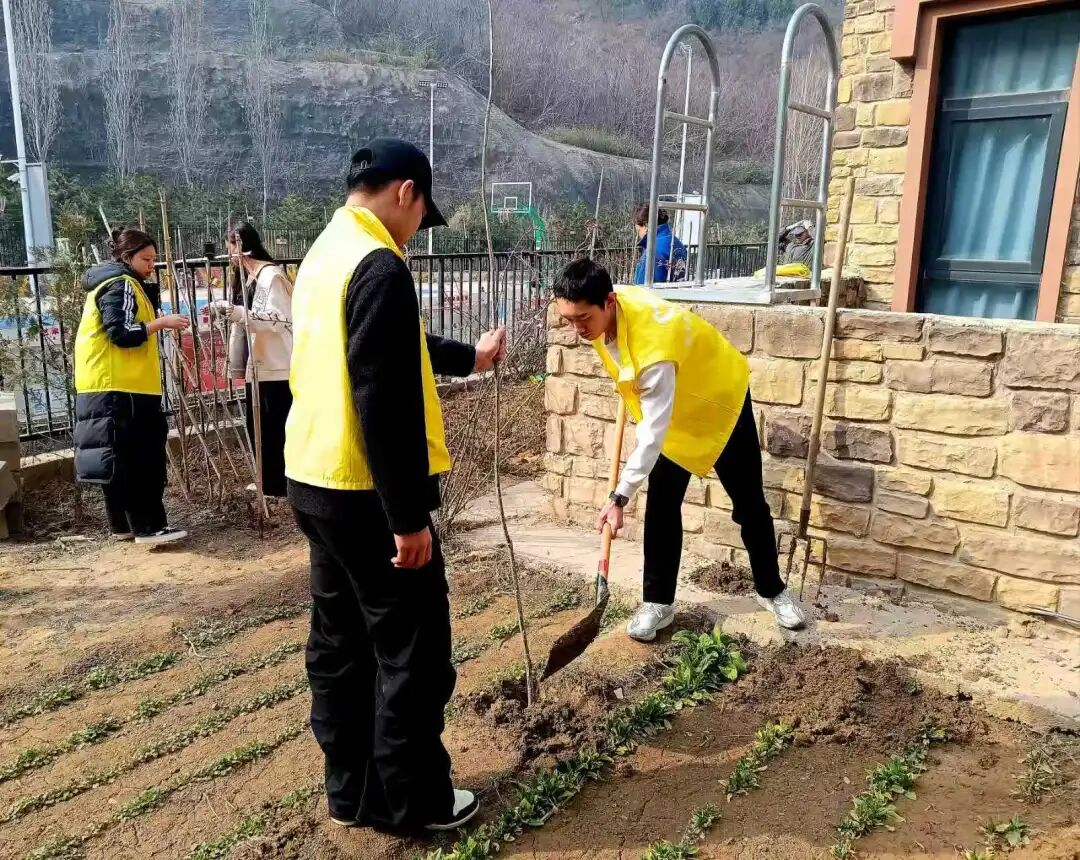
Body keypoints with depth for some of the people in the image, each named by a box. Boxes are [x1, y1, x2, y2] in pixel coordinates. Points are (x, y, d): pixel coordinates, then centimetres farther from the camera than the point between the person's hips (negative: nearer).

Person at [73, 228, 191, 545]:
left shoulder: (112, 283, 23)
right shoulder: (121, 285, -10)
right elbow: (122, 334, -20)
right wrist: (161, 323, -18)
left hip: (107, 384, 11)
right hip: (119, 385, -11)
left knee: (118, 458, 11)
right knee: (140, 457, -9)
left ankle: (124, 525, 17)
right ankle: (148, 526, -8)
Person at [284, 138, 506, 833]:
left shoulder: (325, 253, 13)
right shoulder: (378, 266, -19)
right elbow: (387, 404, -24)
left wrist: (469, 358, 35)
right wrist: (408, 517, -21)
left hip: (316, 482, 10)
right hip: (367, 495, -10)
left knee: (340, 640, 17)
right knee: (412, 650, 4)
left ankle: (353, 790, 31)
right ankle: (412, 801, 19)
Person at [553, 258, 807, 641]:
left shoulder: (653, 349, -44)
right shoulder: (611, 306, -21)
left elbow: (652, 435, -39)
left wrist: (620, 497, -37)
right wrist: (629, 383, 16)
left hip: (720, 401, -6)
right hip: (671, 406, 6)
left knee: (749, 504, 8)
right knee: (662, 506, -1)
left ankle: (772, 590, 27)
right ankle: (658, 603, 8)